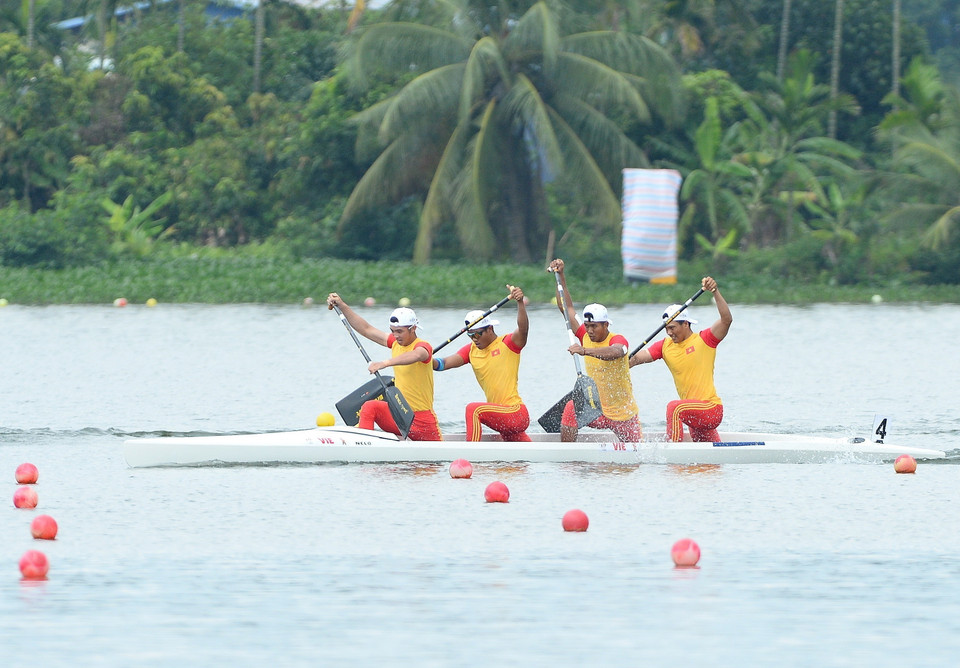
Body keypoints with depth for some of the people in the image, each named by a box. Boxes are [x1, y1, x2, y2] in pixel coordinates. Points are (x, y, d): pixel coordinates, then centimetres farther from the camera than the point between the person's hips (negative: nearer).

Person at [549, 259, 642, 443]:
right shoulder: (586, 338, -2)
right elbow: (567, 308, 0)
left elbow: (614, 352, -44)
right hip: (597, 410, 4)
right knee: (572, 409, -24)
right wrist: (560, 276, -5)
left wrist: (585, 351, -59)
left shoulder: (618, 340, -18)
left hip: (624, 414, -4)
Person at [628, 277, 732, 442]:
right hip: (695, 417, 8)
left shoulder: (704, 340, -5)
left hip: (712, 409, -8)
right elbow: (637, 358, 0)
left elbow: (727, 320, -19)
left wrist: (715, 292, -30)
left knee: (674, 407, -32)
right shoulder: (665, 346, 9)